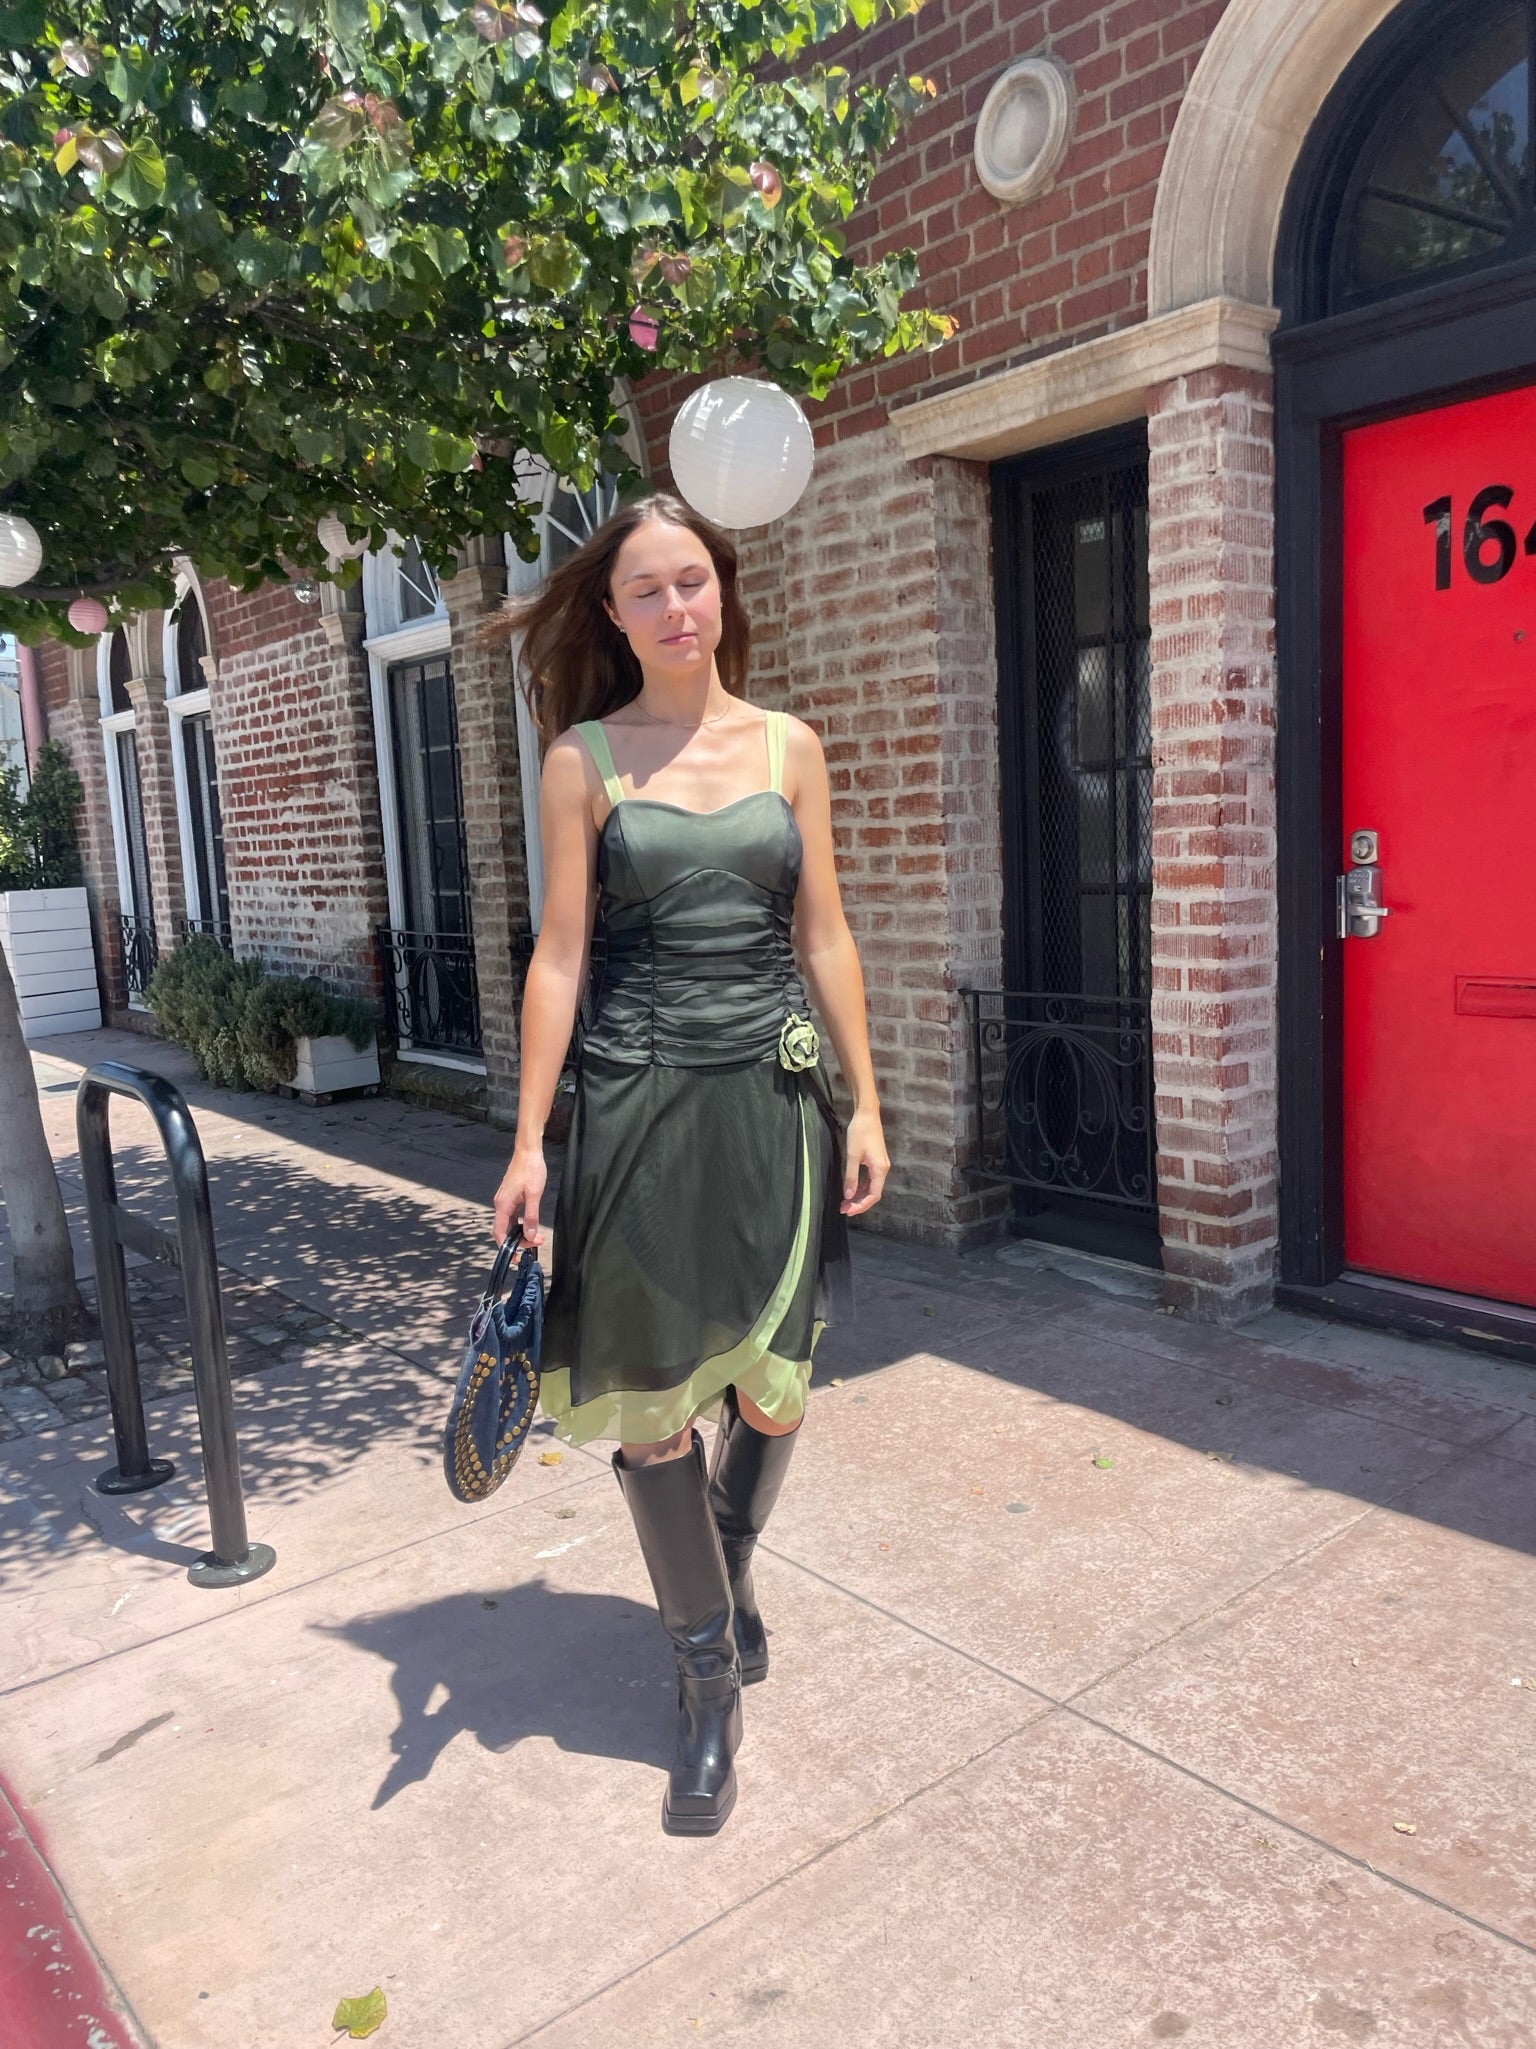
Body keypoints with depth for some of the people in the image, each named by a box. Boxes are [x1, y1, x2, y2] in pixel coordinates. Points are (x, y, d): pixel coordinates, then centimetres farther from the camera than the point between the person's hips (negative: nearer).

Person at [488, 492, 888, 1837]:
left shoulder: (789, 746, 7)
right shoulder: (585, 759, 1)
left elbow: (825, 936, 8)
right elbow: (561, 952, -1)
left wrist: (867, 1105, 4)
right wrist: (529, 1143, -4)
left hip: (774, 1093, 2)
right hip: (642, 1097, -1)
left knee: (773, 1391, 7)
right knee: (648, 1400, 3)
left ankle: (731, 1561, 42)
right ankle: (710, 1678, 24)